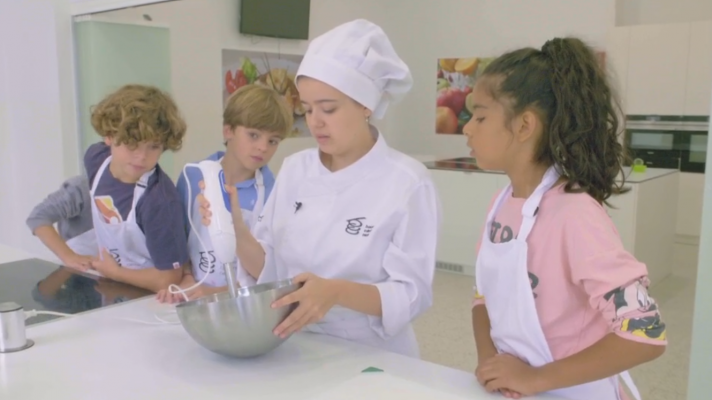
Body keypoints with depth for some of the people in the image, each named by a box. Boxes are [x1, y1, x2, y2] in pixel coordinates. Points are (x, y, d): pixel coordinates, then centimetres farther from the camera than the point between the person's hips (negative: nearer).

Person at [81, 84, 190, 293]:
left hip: (149, 299, -5)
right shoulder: (96, 158, -8)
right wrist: (103, 258, 14)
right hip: (109, 289, 6)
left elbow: (167, 281, -24)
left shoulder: (160, 199, -29)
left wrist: (114, 272, -10)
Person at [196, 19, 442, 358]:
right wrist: (236, 229, -12)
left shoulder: (407, 182, -11)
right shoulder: (295, 169, 2)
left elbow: (411, 295, -12)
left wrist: (337, 292, -27)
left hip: (370, 357, -3)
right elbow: (267, 269, 5)